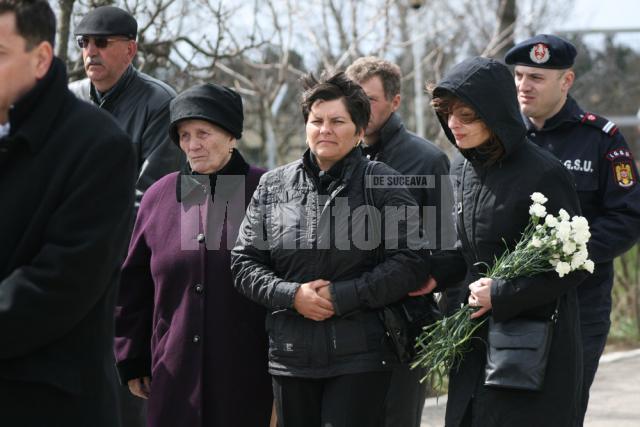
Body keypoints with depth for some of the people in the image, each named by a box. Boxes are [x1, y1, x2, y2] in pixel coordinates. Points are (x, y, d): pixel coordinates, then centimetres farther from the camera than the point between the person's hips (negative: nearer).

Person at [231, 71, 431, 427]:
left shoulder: (382, 183, -2)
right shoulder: (273, 186, 9)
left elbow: (411, 261, -8)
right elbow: (244, 261, 9)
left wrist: (342, 296, -14)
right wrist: (291, 294, -9)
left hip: (359, 358, -4)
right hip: (290, 357, 4)